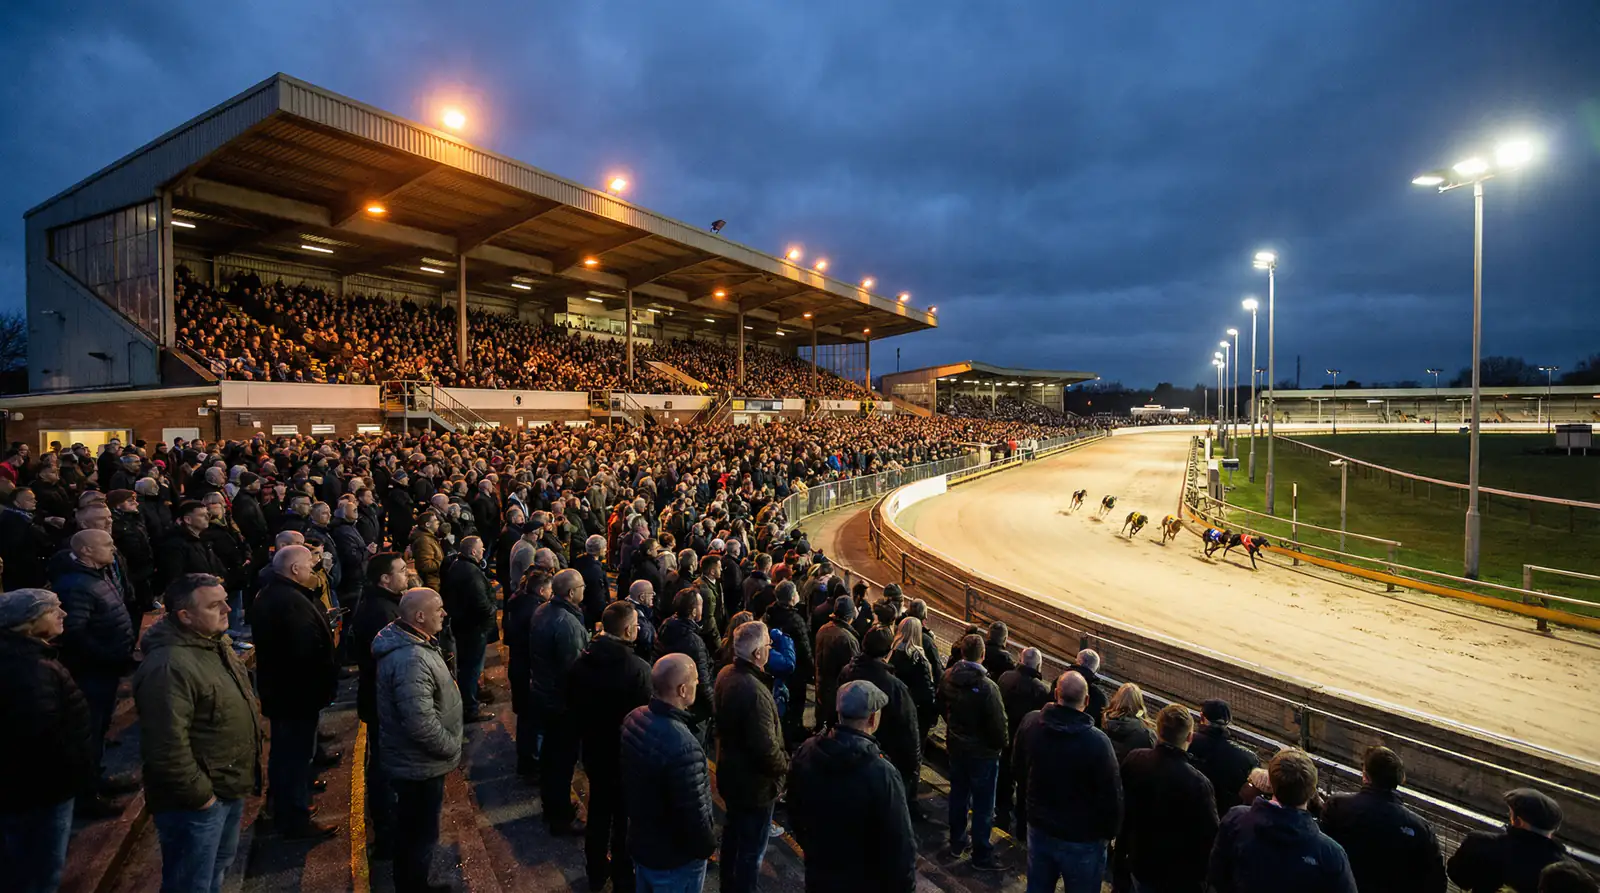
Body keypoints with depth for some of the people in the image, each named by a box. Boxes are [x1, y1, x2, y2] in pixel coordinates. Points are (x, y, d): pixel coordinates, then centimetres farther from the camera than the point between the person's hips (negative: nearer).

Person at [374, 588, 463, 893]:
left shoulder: (412, 641, 1)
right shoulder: (411, 659, -33)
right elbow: (421, 723, -34)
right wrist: (451, 748, -19)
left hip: (413, 759, 10)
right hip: (420, 764, -10)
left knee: (411, 830, 27)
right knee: (420, 833, 10)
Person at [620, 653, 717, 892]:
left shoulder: (634, 719, -10)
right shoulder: (682, 746, -38)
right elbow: (693, 815, -29)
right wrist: (708, 845, -9)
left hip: (639, 842, 7)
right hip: (674, 858, -7)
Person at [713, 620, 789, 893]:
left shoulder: (726, 674, -5)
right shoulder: (754, 691, -34)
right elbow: (766, 748, -30)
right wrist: (785, 764, -11)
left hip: (731, 774, 9)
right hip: (754, 783, -9)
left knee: (733, 834, 28)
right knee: (752, 850, 9)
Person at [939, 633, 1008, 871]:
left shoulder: (948, 677, -10)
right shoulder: (986, 687, -30)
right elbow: (997, 724, -22)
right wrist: (1002, 744, -2)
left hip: (956, 746, 6)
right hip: (982, 752, -6)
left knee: (958, 797, 22)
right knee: (982, 806, 10)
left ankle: (956, 844, 37)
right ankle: (981, 856, 22)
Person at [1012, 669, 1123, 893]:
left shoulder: (1030, 723, -12)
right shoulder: (1097, 742, -29)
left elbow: (1018, 767, 6)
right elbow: (1111, 796, -18)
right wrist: (1108, 833, 0)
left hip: (1038, 829, 5)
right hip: (1081, 839, -4)